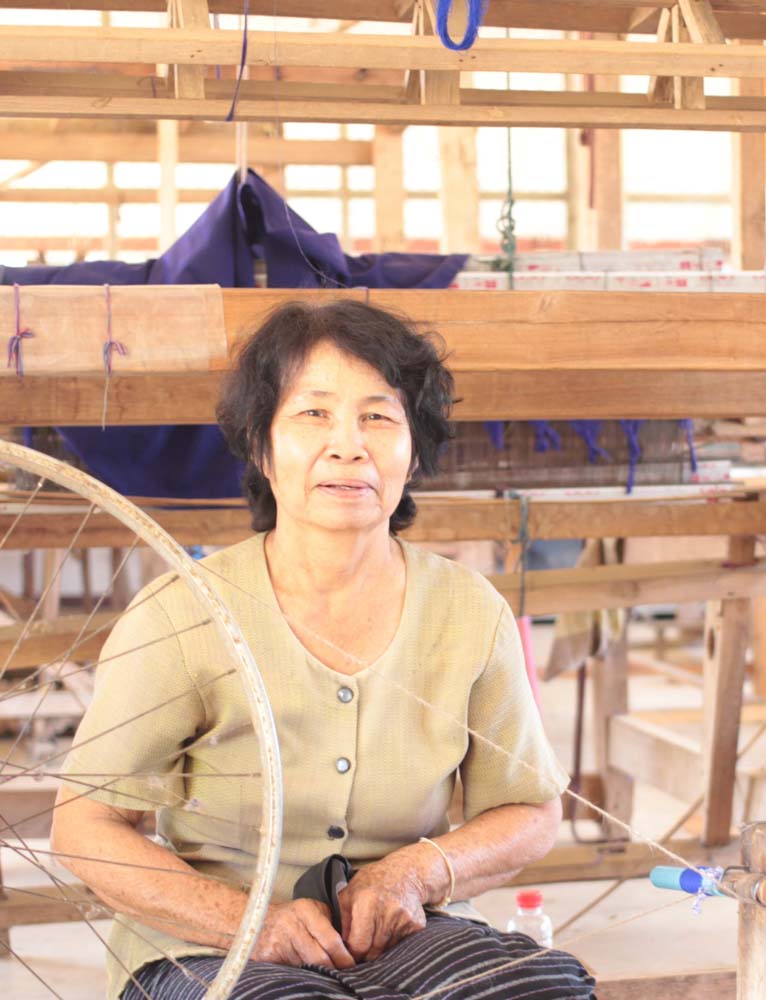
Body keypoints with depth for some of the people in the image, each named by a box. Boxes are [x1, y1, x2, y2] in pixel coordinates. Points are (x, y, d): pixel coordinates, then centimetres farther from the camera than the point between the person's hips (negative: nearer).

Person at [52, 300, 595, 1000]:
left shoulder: (471, 613, 1)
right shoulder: (179, 617, -8)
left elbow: (531, 812, 11)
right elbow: (86, 827, -4)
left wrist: (417, 871, -10)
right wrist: (249, 919, -18)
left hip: (402, 939, 3)